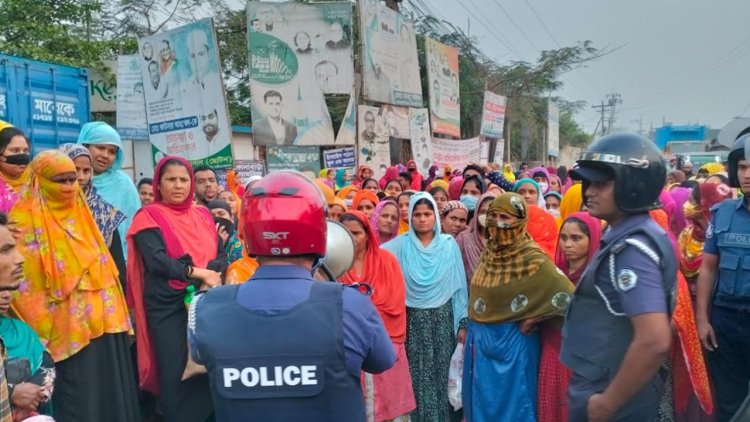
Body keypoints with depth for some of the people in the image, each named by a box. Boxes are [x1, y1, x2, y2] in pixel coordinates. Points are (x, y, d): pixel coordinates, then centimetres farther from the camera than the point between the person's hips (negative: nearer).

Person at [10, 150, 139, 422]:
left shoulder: (81, 214, 13)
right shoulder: (27, 221, -7)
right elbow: (24, 284, -12)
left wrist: (118, 315, 13)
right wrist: (43, 336, -13)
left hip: (104, 323, 6)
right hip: (67, 330, -6)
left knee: (112, 395, 11)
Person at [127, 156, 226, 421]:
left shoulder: (203, 215, 13)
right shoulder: (149, 217, 0)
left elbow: (220, 255, 7)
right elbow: (156, 261, -13)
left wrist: (213, 275, -13)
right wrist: (198, 273, -18)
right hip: (168, 306, -4)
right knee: (176, 373, 1)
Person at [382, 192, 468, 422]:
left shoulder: (449, 244, 1)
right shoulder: (400, 245, -1)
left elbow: (459, 286, 2)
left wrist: (463, 323, 2)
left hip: (443, 320, 1)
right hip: (413, 321, 0)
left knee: (442, 376, 7)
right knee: (418, 379, 5)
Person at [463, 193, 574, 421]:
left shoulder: (532, 257, -16)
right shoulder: (488, 252, 3)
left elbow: (566, 296, -22)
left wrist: (531, 320, -14)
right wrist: (472, 325, 7)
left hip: (512, 341, -6)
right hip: (480, 340, 6)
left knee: (512, 403, 6)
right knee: (483, 401, 17)